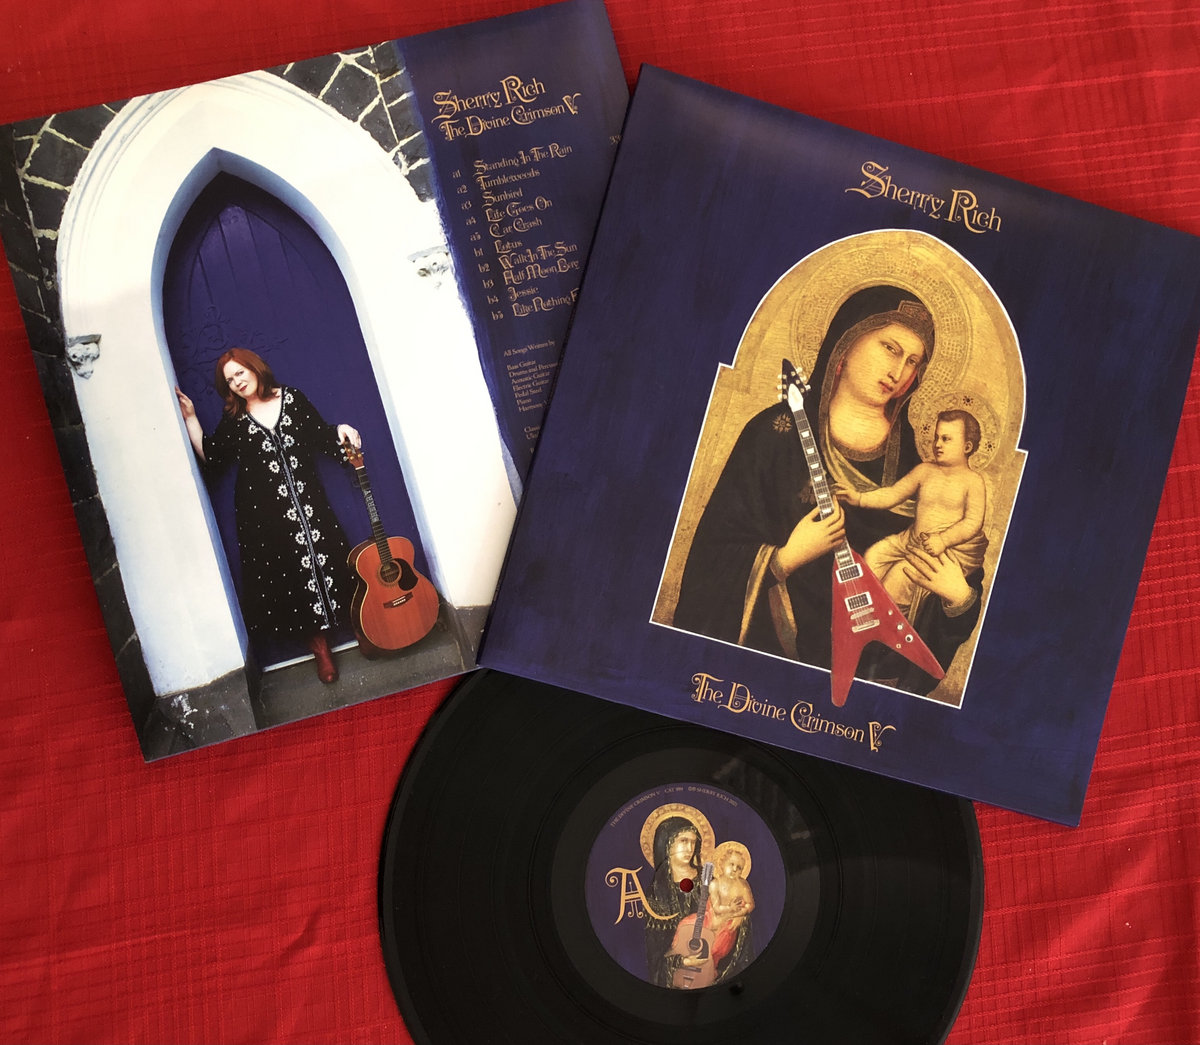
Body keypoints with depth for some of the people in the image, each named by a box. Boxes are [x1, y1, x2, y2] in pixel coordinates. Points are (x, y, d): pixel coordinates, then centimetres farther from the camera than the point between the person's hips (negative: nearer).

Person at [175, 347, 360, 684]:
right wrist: (190, 418, 2)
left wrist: (339, 432, -9)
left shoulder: (293, 399, 6)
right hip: (263, 513, 0)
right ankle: (318, 645, 9)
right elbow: (210, 458, 4)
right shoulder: (233, 420, 6)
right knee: (285, 571, -1)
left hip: (306, 500, 1)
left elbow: (321, 436, 11)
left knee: (322, 558, -3)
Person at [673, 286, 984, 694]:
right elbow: (717, 549, -3)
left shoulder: (912, 453, 6)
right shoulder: (777, 432, -3)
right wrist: (788, 557, -17)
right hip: (774, 641, -3)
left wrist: (959, 595, -8)